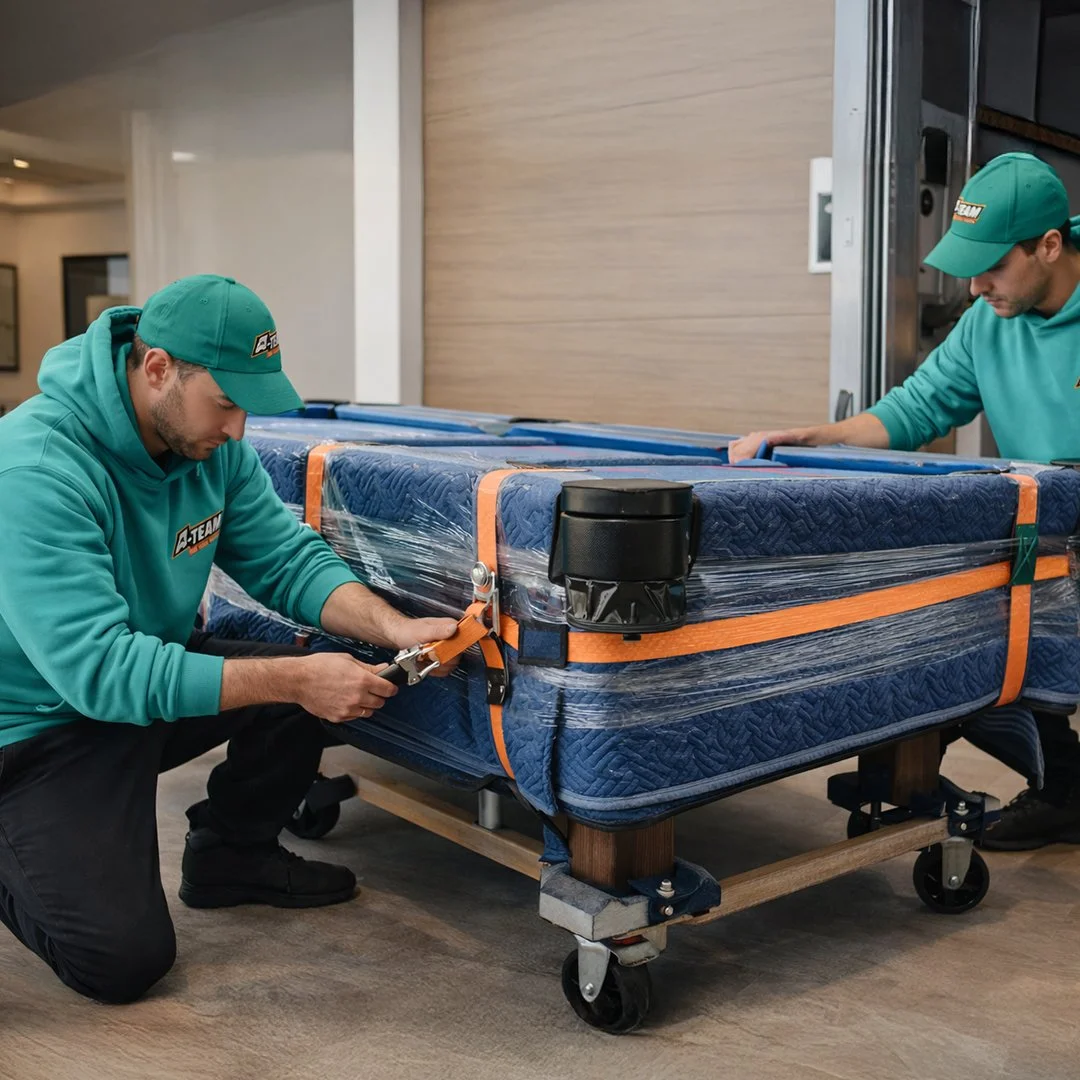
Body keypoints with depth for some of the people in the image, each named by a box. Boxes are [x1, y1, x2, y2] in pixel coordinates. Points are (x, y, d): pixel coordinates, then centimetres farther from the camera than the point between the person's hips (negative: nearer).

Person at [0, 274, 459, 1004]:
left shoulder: (212, 443, -8)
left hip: (151, 676, 7)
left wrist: (392, 628, -24)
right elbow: (98, 669, -36)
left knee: (309, 679, -12)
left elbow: (287, 559, -5)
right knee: (123, 959, -17)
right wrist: (294, 680, -37)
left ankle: (232, 855, 13)